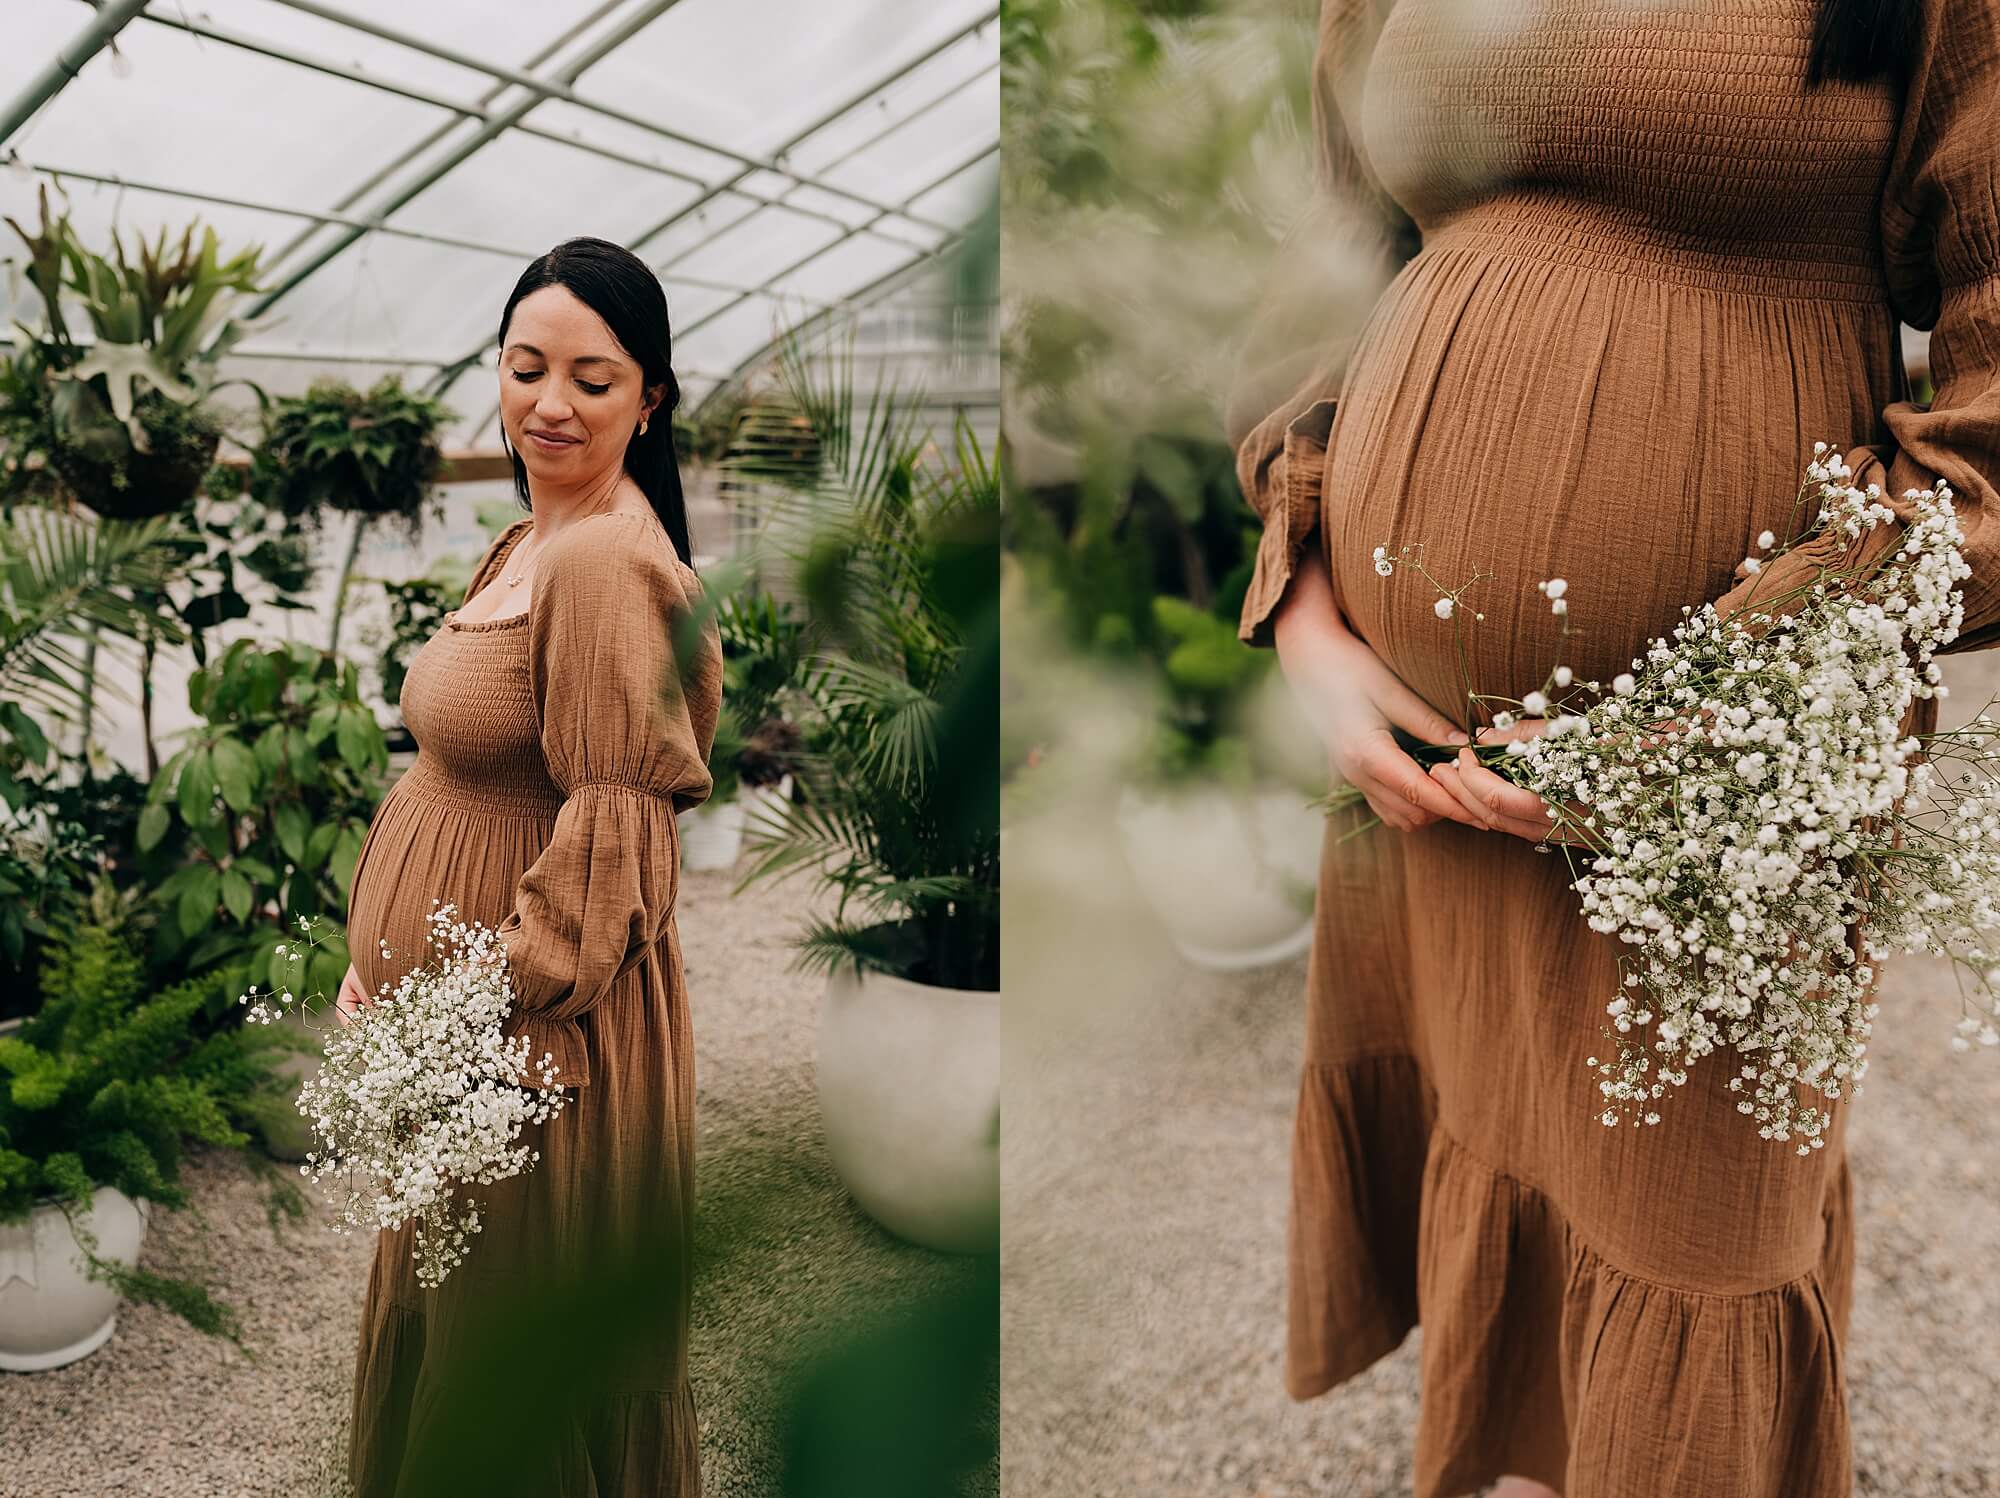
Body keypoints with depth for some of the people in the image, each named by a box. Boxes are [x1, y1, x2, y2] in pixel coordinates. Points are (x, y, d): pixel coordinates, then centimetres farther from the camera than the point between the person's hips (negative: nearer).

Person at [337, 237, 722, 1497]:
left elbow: (610, 839, -25)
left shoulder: (608, 560, -21)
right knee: (440, 1312, 25)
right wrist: (380, 962, 11)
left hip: (543, 1026, -9)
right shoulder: (526, 543, 9)